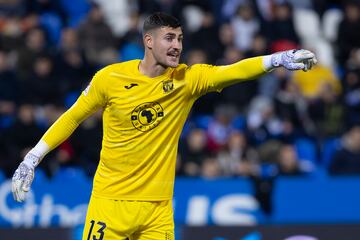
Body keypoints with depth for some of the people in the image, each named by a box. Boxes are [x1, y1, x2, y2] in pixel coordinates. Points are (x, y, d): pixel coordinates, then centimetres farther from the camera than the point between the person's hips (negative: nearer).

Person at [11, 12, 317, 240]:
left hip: (158, 209, 2)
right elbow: (73, 117, 7)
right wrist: (32, 159, 7)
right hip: (110, 203, -2)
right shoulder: (110, 78, -6)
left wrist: (277, 59, -35)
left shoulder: (188, 80, -3)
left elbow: (232, 72, -19)